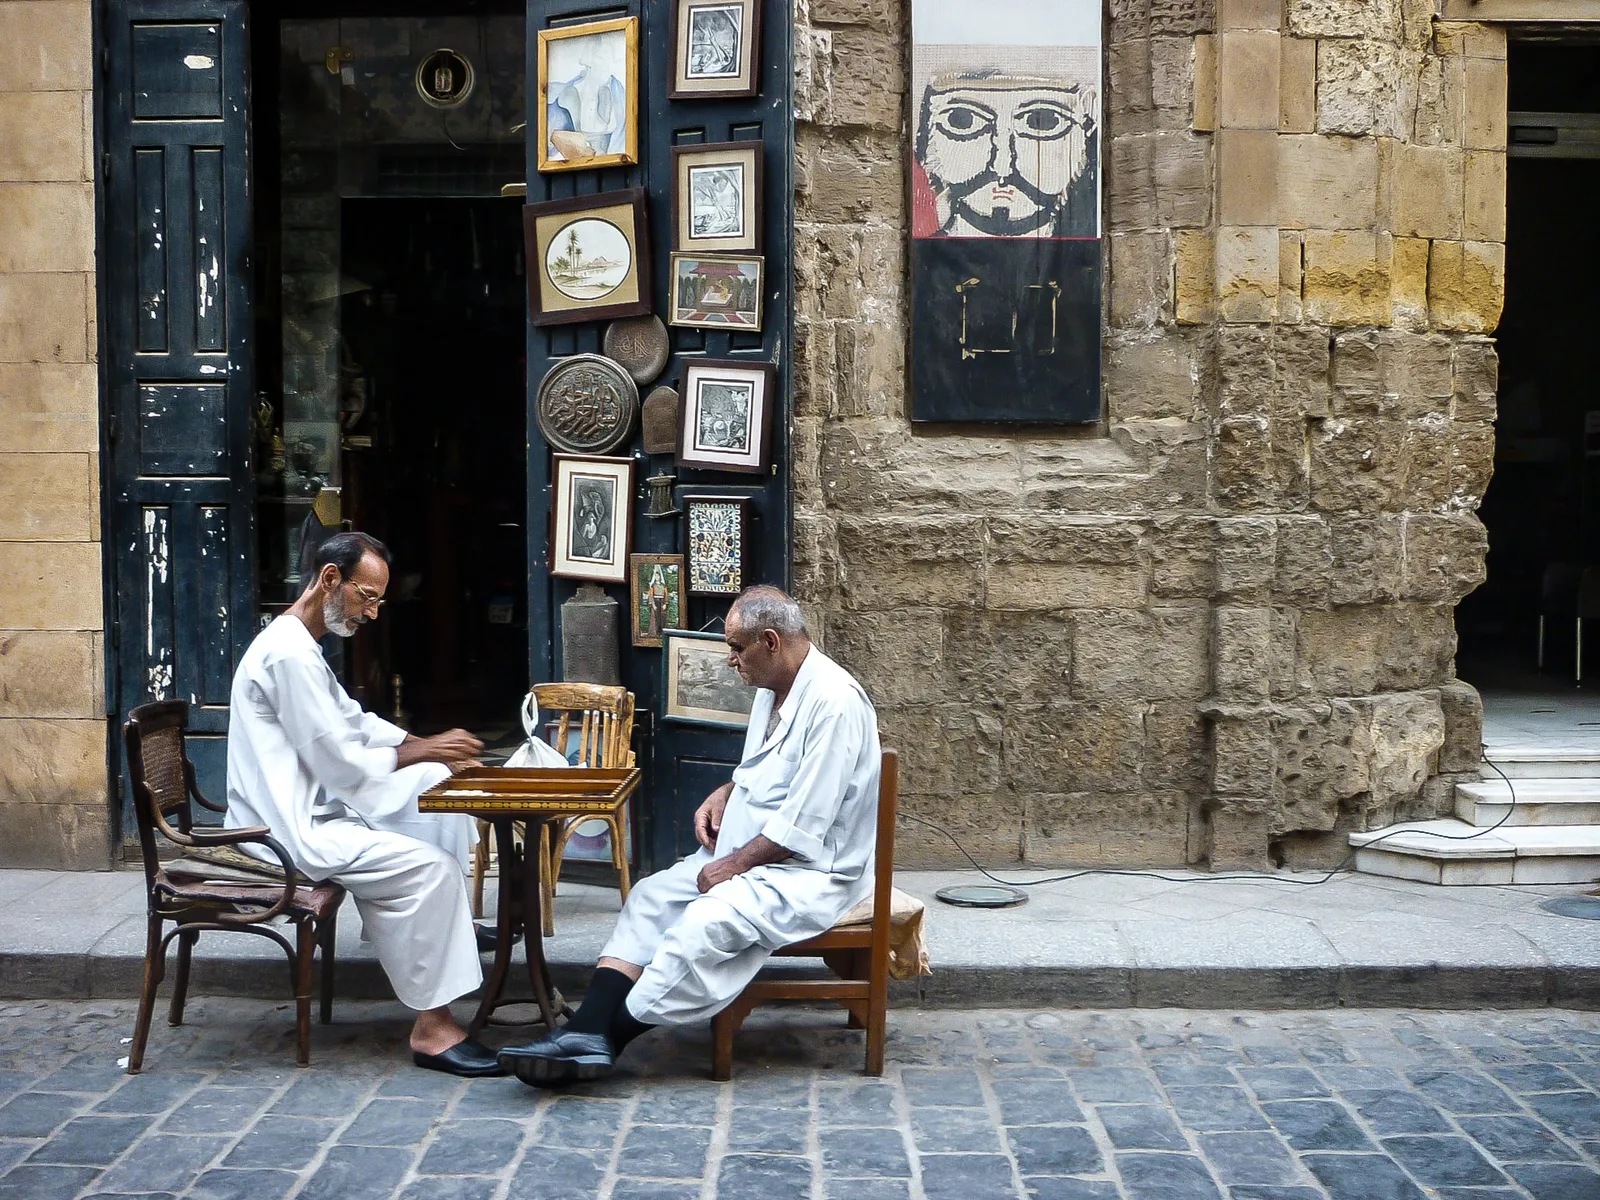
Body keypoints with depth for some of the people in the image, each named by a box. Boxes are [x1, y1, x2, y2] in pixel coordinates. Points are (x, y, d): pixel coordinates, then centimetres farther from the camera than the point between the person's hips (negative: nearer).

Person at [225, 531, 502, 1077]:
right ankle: (432, 1027, -20)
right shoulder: (289, 653, -21)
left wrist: (428, 745, 7)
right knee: (429, 867, -22)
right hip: (290, 830, -11)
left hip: (306, 805, 11)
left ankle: (445, 921, 27)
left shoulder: (299, 644, 14)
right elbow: (340, 762, -22)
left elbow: (352, 720, 21)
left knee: (435, 784, 16)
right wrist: (420, 752, -10)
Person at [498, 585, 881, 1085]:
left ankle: (609, 1036, -18)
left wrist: (735, 864, -16)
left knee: (708, 921, -29)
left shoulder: (833, 702, -22)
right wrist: (725, 793, 7)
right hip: (752, 853, 10)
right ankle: (588, 1029, -17)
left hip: (812, 871, -10)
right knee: (651, 896, -4)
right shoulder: (773, 689, 9)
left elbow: (803, 826, -23)